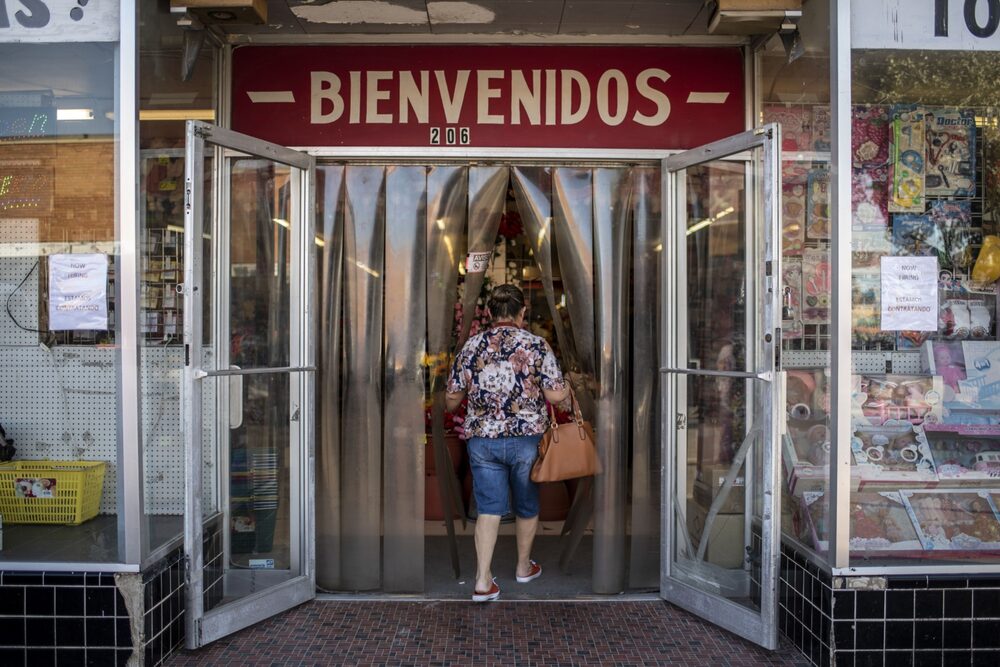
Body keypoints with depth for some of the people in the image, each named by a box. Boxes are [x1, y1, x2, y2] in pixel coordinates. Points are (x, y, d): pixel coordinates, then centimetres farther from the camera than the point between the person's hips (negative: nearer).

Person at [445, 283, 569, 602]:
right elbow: (555, 395, -11)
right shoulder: (537, 345, -7)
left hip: (482, 439, 1)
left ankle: (483, 581, 3)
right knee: (526, 505, 18)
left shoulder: (471, 346, 0)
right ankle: (524, 567, 35)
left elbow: (451, 398, 4)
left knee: (489, 508, 8)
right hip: (527, 439, -1)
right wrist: (567, 388, 11)